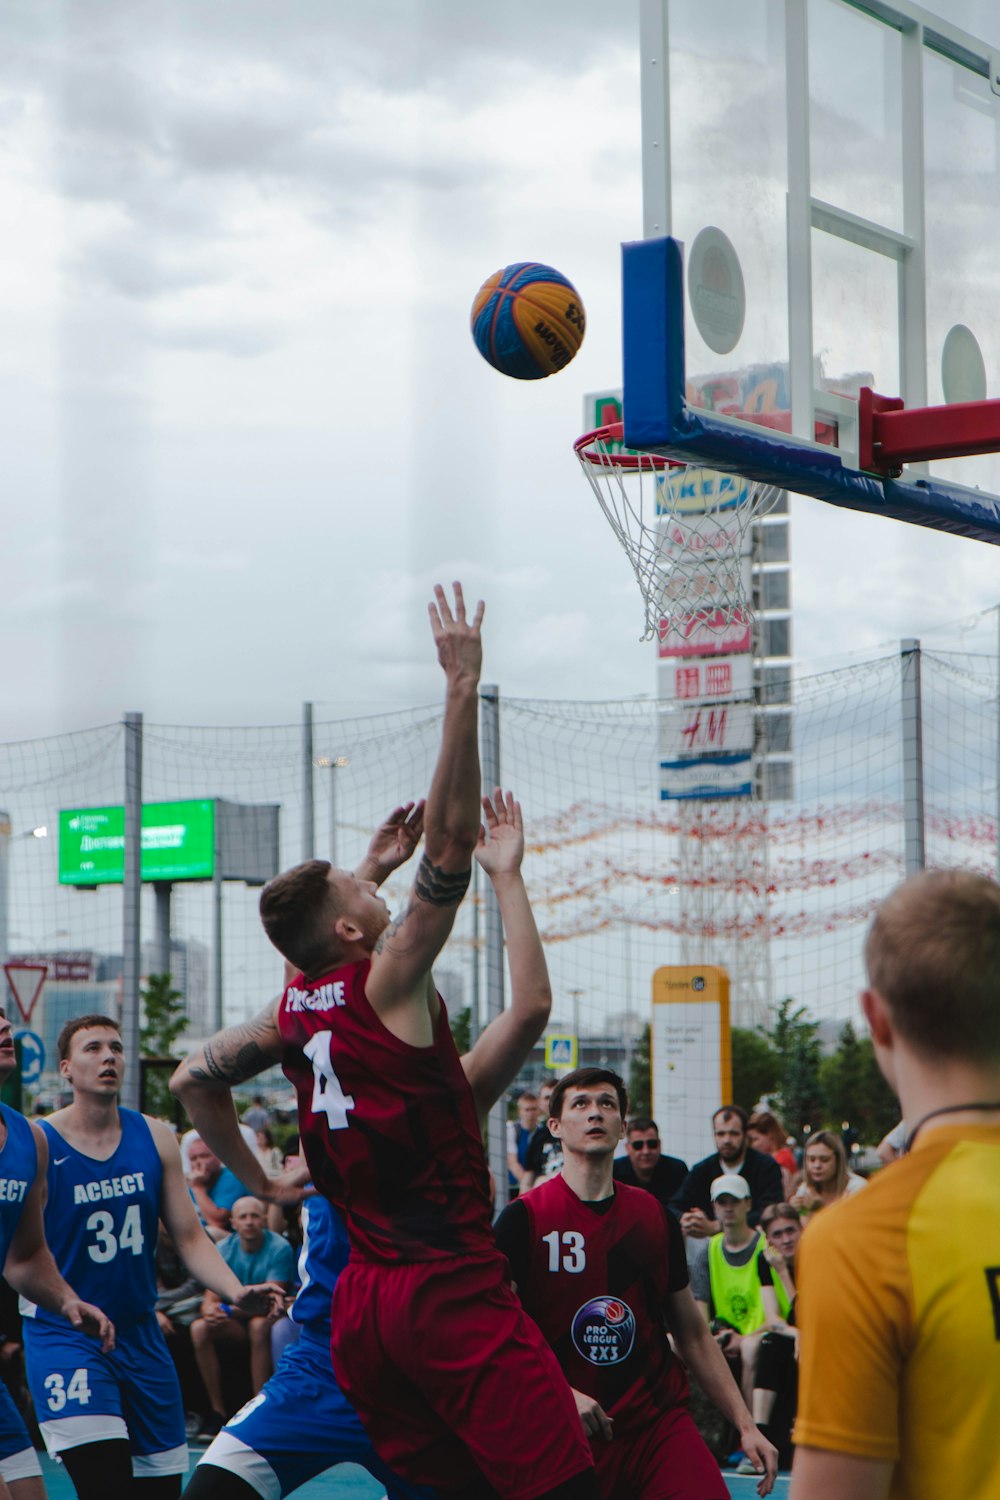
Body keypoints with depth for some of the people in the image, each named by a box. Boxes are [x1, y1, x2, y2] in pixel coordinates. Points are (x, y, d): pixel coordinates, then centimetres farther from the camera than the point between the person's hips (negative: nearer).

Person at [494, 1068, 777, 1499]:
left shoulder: (656, 1217, 12)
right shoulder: (524, 1218, -1)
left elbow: (694, 1337, 18)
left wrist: (745, 1425, 11)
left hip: (661, 1420, 3)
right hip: (564, 1437, -2)